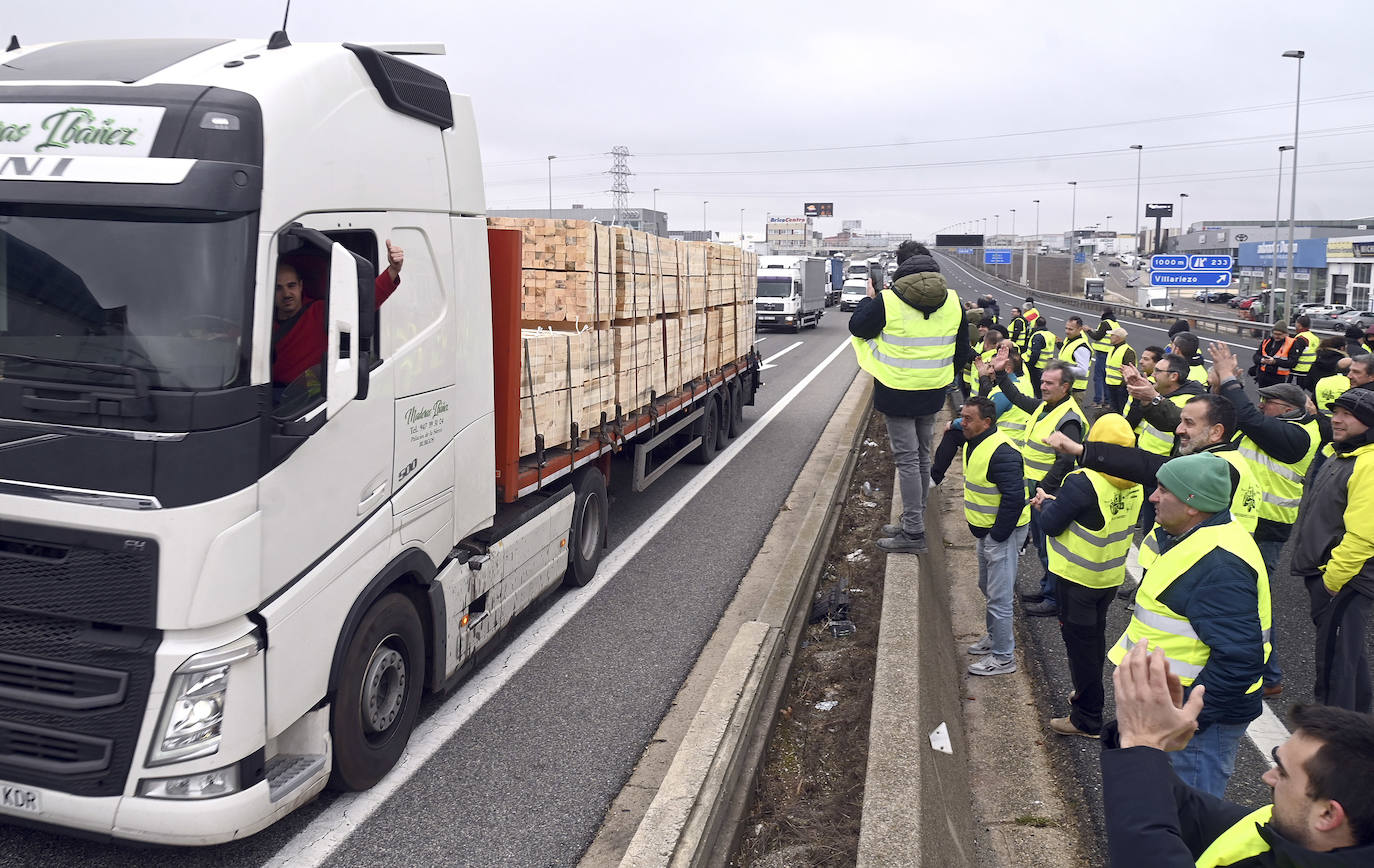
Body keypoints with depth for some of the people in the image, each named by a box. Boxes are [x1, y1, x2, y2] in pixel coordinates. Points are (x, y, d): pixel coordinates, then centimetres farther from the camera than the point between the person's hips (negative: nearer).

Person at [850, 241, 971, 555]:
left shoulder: (887, 301, -15)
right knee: (922, 457, 16)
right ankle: (913, 520, 27)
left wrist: (868, 299, 17)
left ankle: (913, 533, 1)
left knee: (907, 459, -1)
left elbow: (858, 327, 1)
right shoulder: (953, 302, 2)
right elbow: (962, 352, 11)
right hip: (933, 394, 5)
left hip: (897, 394, -5)